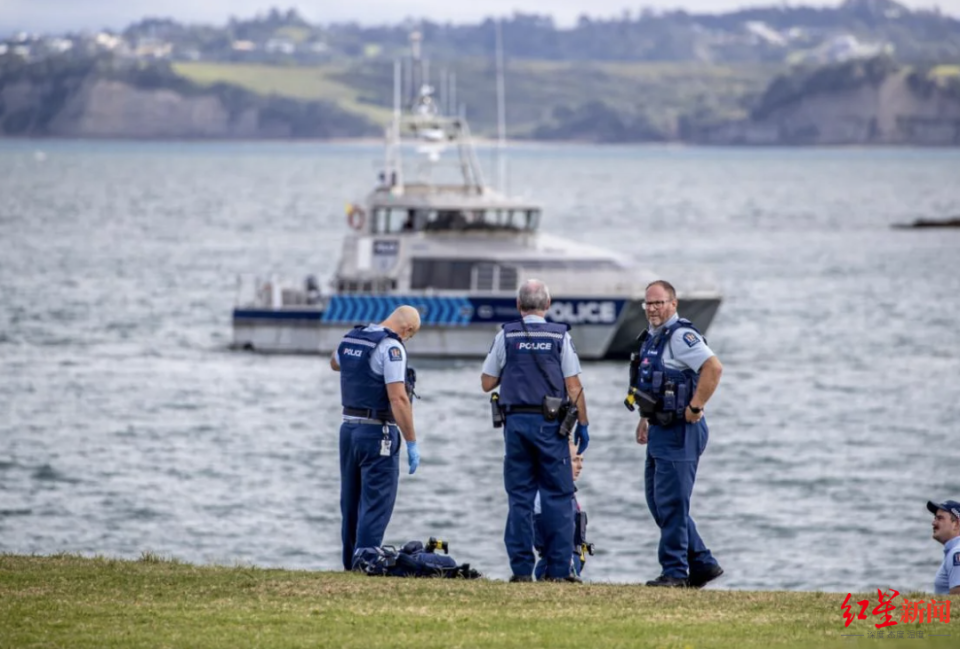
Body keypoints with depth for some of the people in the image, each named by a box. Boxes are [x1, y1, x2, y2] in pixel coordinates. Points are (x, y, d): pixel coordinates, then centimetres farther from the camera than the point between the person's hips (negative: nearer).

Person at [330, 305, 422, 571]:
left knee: (351, 502, 16)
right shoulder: (391, 347, -15)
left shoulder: (350, 338, 9)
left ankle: (350, 563, 21)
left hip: (349, 428, 8)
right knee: (376, 503, -5)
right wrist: (412, 443, -18)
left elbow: (335, 364, 32)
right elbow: (398, 398, -21)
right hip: (378, 433, -8)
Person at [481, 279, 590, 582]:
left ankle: (521, 568, 2)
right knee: (557, 497, 2)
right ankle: (558, 568, -3)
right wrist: (582, 424, 4)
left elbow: (487, 383, 6)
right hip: (550, 423, -2)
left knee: (519, 498, 5)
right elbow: (574, 387, -4)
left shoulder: (506, 336, 2)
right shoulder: (560, 336, -2)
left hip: (516, 421, 2)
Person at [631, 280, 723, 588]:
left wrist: (695, 408, -23)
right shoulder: (652, 337, 16)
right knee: (657, 501, 13)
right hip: (661, 430, 11)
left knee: (670, 503, -7)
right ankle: (702, 564, 18)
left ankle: (674, 572, -1)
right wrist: (645, 418, 22)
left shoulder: (681, 336, -15)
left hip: (679, 432, -11)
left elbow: (713, 368, -27)